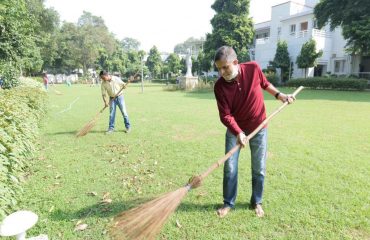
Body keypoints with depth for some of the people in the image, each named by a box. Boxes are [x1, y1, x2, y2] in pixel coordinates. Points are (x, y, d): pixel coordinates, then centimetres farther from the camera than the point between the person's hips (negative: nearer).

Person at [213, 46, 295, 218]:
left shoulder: (253, 68, -16)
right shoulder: (220, 86, -20)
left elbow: (265, 84, 7)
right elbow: (225, 115, -21)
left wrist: (278, 94, -5)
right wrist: (238, 133, -34)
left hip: (258, 127, 1)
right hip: (235, 129, -1)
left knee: (259, 169, 9)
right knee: (230, 167, 1)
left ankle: (256, 202, 29)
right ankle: (228, 203, 21)